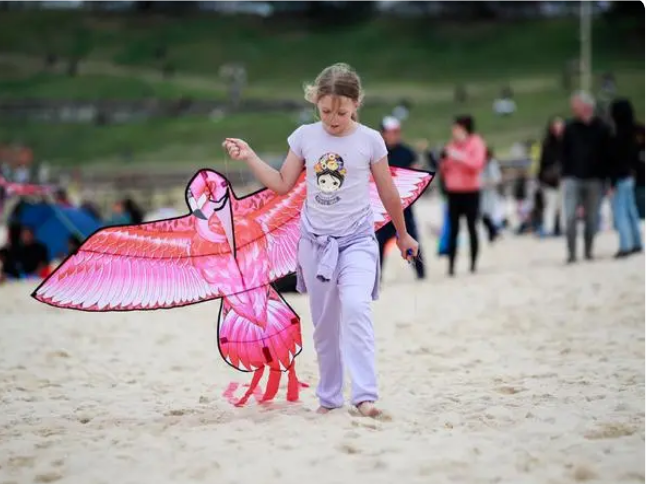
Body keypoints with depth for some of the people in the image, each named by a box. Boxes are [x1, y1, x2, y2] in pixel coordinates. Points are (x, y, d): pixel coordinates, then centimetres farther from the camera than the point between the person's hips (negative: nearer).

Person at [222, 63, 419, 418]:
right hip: (316, 240, 3)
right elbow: (283, 184, 6)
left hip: (357, 240, -3)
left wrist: (402, 235, 14)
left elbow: (388, 193, 4)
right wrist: (249, 157, -5)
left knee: (355, 306, -25)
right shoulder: (304, 137, -1)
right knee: (325, 323, 10)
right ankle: (329, 397, 23)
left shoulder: (370, 140, -6)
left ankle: (365, 395, -27)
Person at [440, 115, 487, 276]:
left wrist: (459, 156, -21)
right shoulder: (452, 145, 12)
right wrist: (444, 162, -5)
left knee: (471, 227, -1)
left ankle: (473, 263, 6)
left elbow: (477, 164, -15)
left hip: (470, 191, -4)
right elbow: (445, 168, 17)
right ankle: (451, 265, -2)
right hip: (453, 192, 4)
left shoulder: (475, 143, -2)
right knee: (453, 229, -1)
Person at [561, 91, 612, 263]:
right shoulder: (570, 128, 3)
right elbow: (564, 153, 7)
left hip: (594, 180, 0)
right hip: (573, 178, 0)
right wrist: (564, 175, 1)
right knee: (570, 217, -8)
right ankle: (571, 253, -4)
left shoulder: (602, 128, 0)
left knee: (592, 218, 5)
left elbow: (607, 155, 2)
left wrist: (603, 177, -2)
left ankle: (588, 251, 16)